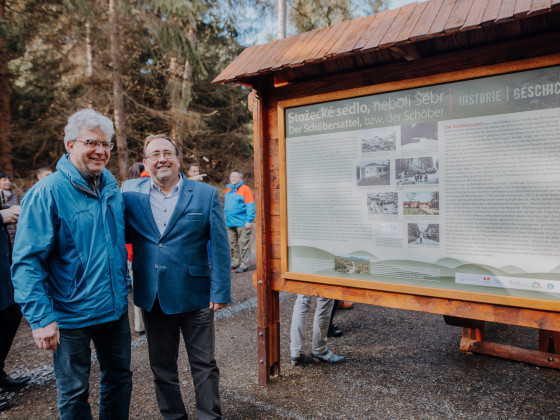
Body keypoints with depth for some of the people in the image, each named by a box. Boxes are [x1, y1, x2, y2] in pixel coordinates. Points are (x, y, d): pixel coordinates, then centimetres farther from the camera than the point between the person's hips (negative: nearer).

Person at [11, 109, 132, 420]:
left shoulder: (111, 185, 2)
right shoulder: (47, 192, -16)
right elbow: (27, 261, -17)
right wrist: (40, 318, -21)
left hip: (115, 309, 6)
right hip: (71, 315, -5)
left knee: (119, 377, 20)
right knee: (74, 393, 15)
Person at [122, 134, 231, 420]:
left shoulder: (206, 194, -6)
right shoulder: (130, 192, 1)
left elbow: (219, 247, -7)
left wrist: (220, 291, -10)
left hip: (194, 296, -2)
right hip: (152, 297, 3)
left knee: (204, 364, 12)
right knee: (161, 366, 19)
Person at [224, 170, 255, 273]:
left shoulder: (245, 189, -7)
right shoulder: (228, 190, 15)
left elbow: (251, 206, -10)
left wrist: (249, 220, -16)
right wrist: (226, 219, 18)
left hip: (242, 223, -7)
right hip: (230, 223, 7)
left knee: (243, 244, -2)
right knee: (232, 244, 13)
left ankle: (244, 265, 5)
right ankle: (235, 263, 25)